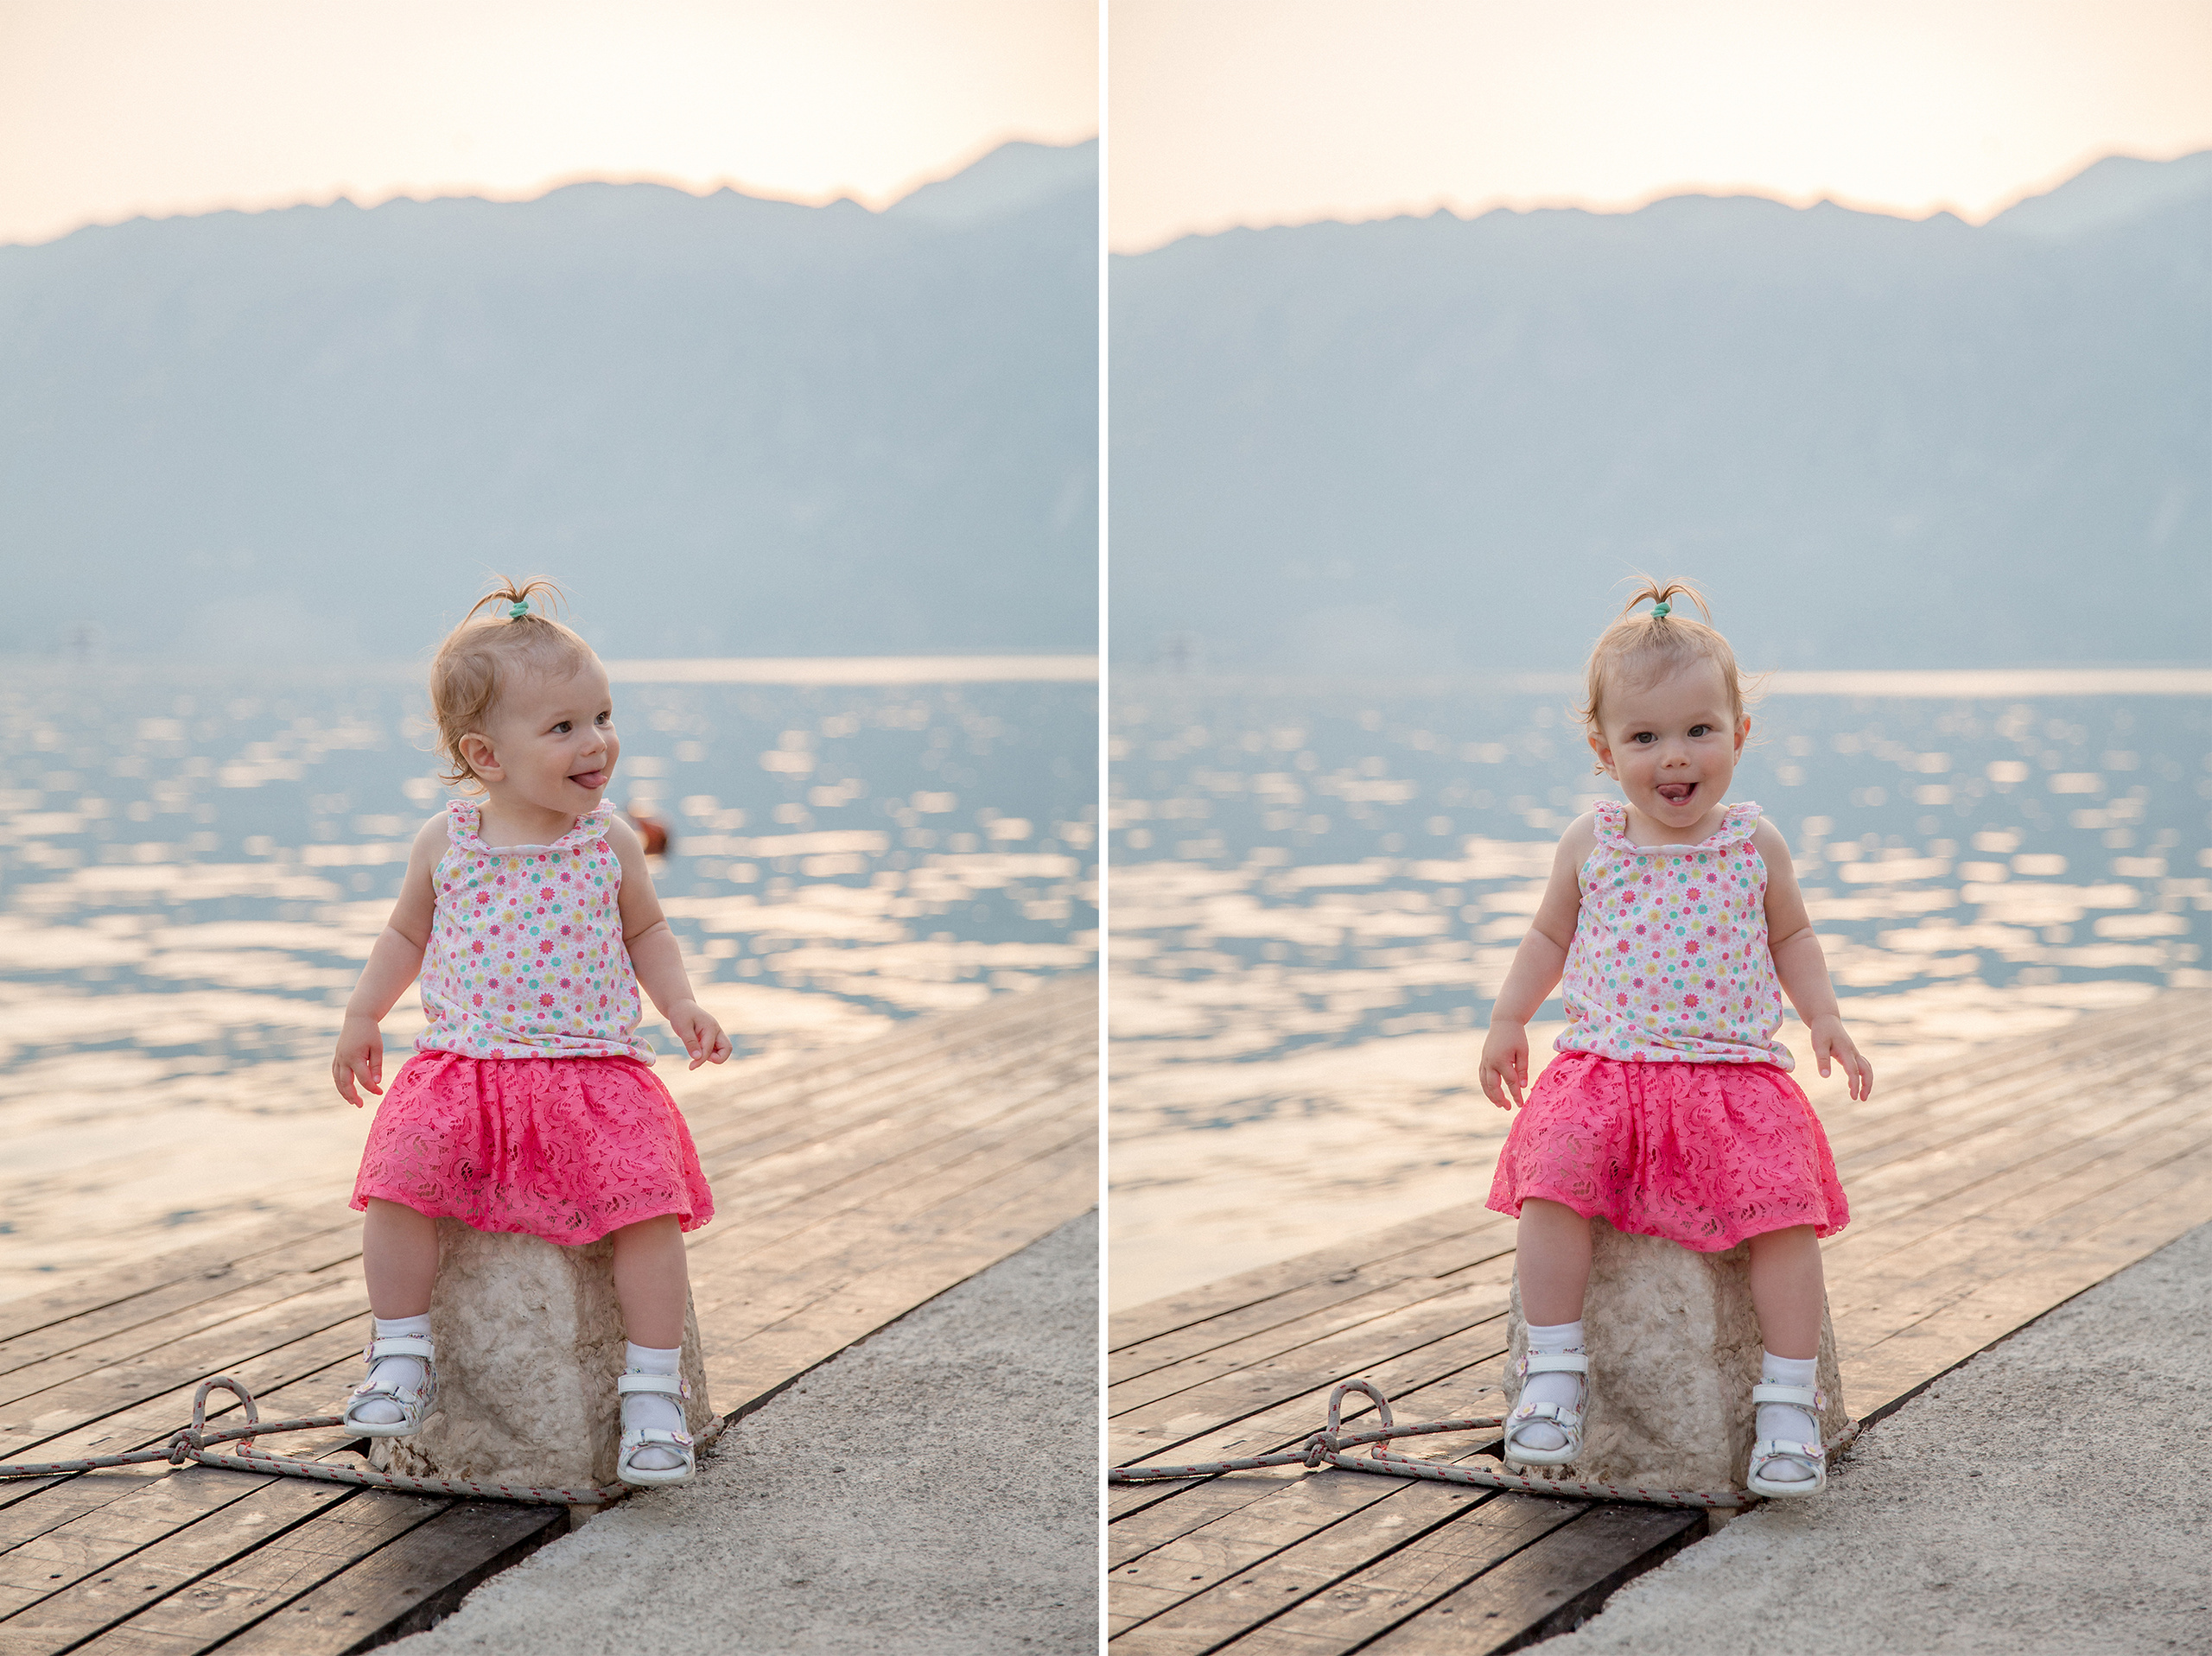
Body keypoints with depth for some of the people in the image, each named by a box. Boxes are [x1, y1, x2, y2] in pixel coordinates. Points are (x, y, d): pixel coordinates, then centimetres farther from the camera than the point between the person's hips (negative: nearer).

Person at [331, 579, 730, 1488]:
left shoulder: (610, 842, 1)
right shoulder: (445, 842, 1)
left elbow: (646, 931, 15)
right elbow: (408, 933, 18)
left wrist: (681, 1005, 0)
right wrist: (361, 1016, 10)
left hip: (595, 1071, 0)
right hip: (463, 1069, 0)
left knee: (649, 1203, -21)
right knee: (399, 1184, -23)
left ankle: (652, 1391, -8)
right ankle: (404, 1355, -4)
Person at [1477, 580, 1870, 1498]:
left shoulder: (1754, 844, 4)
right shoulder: (1590, 844, 5)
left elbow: (1791, 935, 17)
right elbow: (1551, 936, 19)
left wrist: (1823, 1016, 3)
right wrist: (1507, 1019, 10)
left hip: (1737, 1072, 0)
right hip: (1606, 1068, 0)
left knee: (1787, 1207, -21)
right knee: (1553, 1185, -26)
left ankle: (1788, 1403, -10)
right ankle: (1555, 1373, -15)